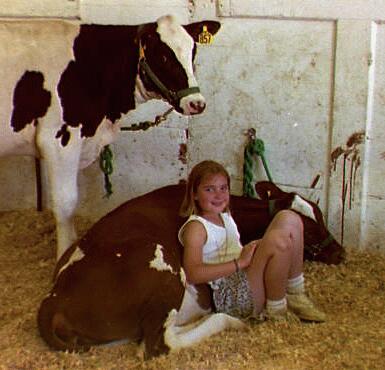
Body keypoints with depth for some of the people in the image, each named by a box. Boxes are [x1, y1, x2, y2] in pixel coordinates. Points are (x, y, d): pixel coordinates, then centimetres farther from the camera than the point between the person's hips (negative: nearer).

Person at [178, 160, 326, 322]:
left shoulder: (226, 217, 21)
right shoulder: (195, 227, -7)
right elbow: (193, 274, -23)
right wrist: (240, 262, -24)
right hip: (230, 295, -9)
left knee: (289, 218, 3)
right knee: (277, 238, -29)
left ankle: (296, 296, 3)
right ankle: (276, 309, -12)